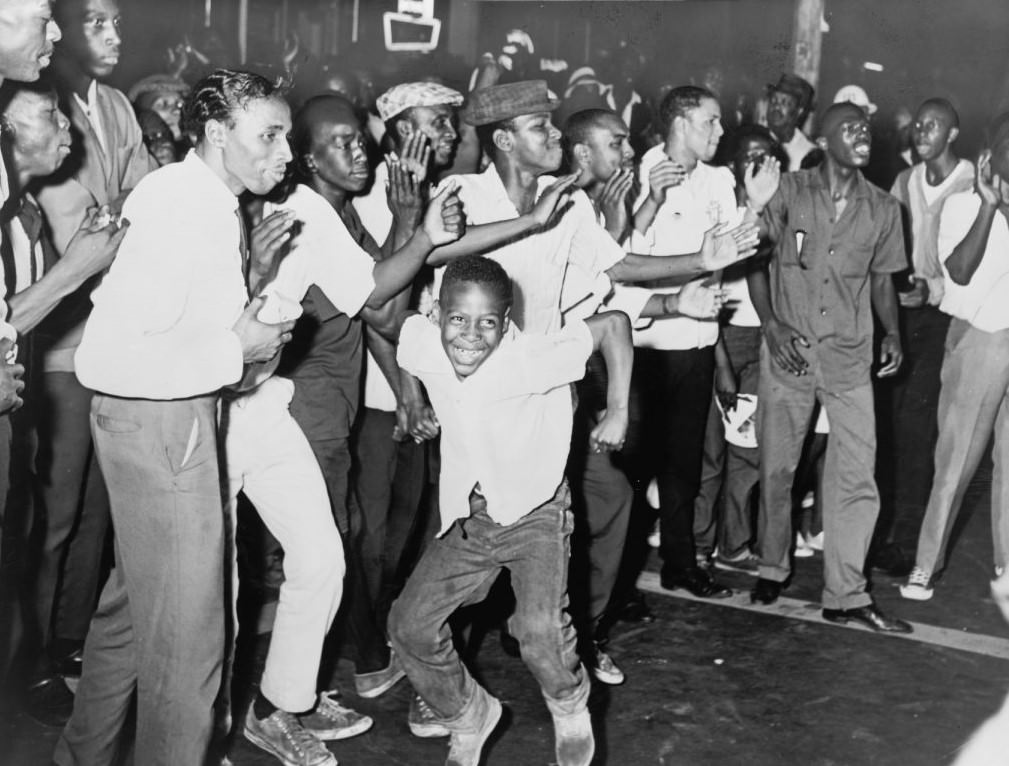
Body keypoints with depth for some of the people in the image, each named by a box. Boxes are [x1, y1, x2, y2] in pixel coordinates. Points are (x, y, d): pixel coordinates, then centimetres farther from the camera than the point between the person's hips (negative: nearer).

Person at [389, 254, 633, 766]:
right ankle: (468, 715, 26)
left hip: (535, 512, -5)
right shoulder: (419, 345, -16)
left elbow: (614, 323, -22)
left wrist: (618, 412, -19)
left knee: (541, 632, -24)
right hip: (467, 517, 5)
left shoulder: (531, 358, -28)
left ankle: (570, 709, 11)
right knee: (409, 626, -2)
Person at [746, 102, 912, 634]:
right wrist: (771, 324, -10)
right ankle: (772, 567, 28)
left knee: (856, 475, -1)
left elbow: (881, 279, 15)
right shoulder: (789, 191, -2)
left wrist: (892, 332, -1)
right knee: (776, 467, 8)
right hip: (788, 351, -1)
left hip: (850, 358, 2)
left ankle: (846, 595, 8)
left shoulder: (882, 209, 5)